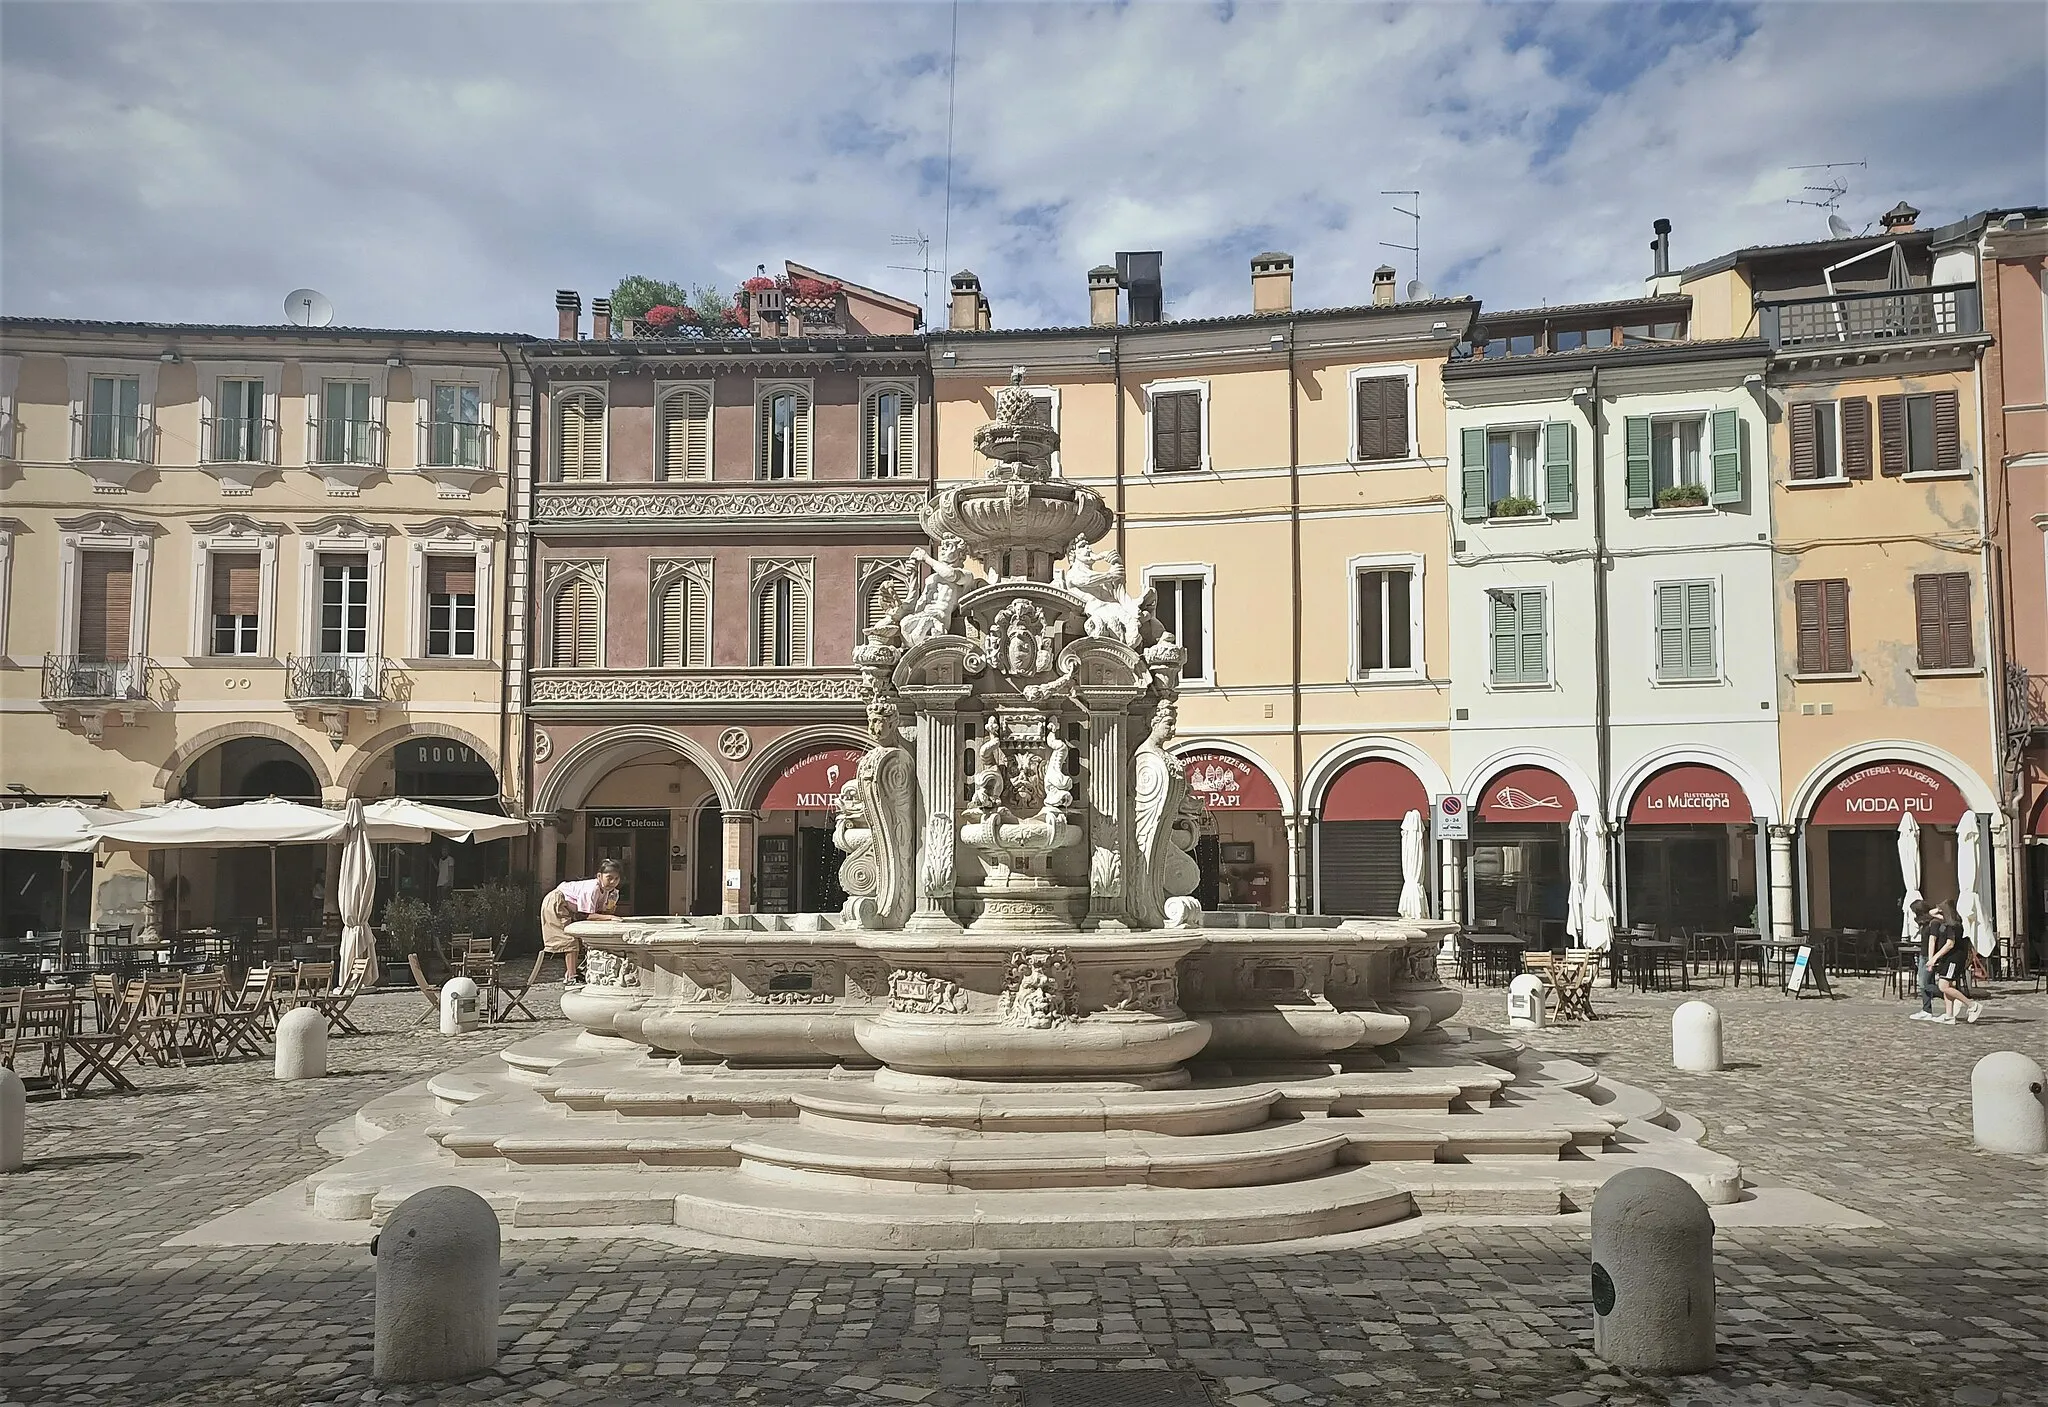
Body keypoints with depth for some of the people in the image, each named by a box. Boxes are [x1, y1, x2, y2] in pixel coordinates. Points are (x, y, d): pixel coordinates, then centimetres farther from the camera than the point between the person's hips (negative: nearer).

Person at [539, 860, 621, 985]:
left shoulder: (609, 891, -8)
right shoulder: (592, 889, -34)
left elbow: (600, 912, -9)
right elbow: (587, 915, -36)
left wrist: (610, 909, -29)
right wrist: (609, 917, -40)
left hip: (570, 908, 10)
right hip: (555, 902, -9)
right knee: (571, 940, -15)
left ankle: (568, 974, 21)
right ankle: (570, 978, -15)